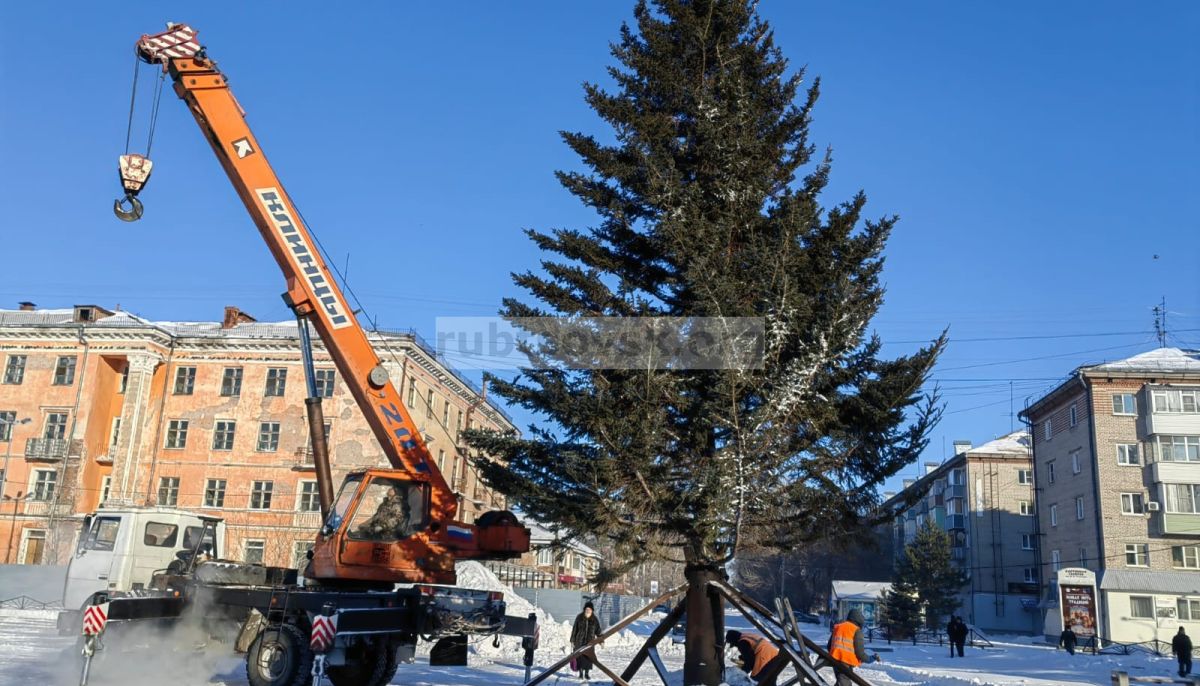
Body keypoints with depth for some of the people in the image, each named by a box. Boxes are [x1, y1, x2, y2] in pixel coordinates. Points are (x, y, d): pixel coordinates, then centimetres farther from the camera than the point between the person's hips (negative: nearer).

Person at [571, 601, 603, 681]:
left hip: (589, 641, 1)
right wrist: (572, 641, -1)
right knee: (580, 657, 1)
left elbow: (598, 631, 5)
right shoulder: (579, 618, -5)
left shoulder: (594, 620, -1)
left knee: (588, 658, 0)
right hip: (579, 641, -1)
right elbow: (574, 629, -1)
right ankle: (581, 673, 12)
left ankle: (586, 674, 12)